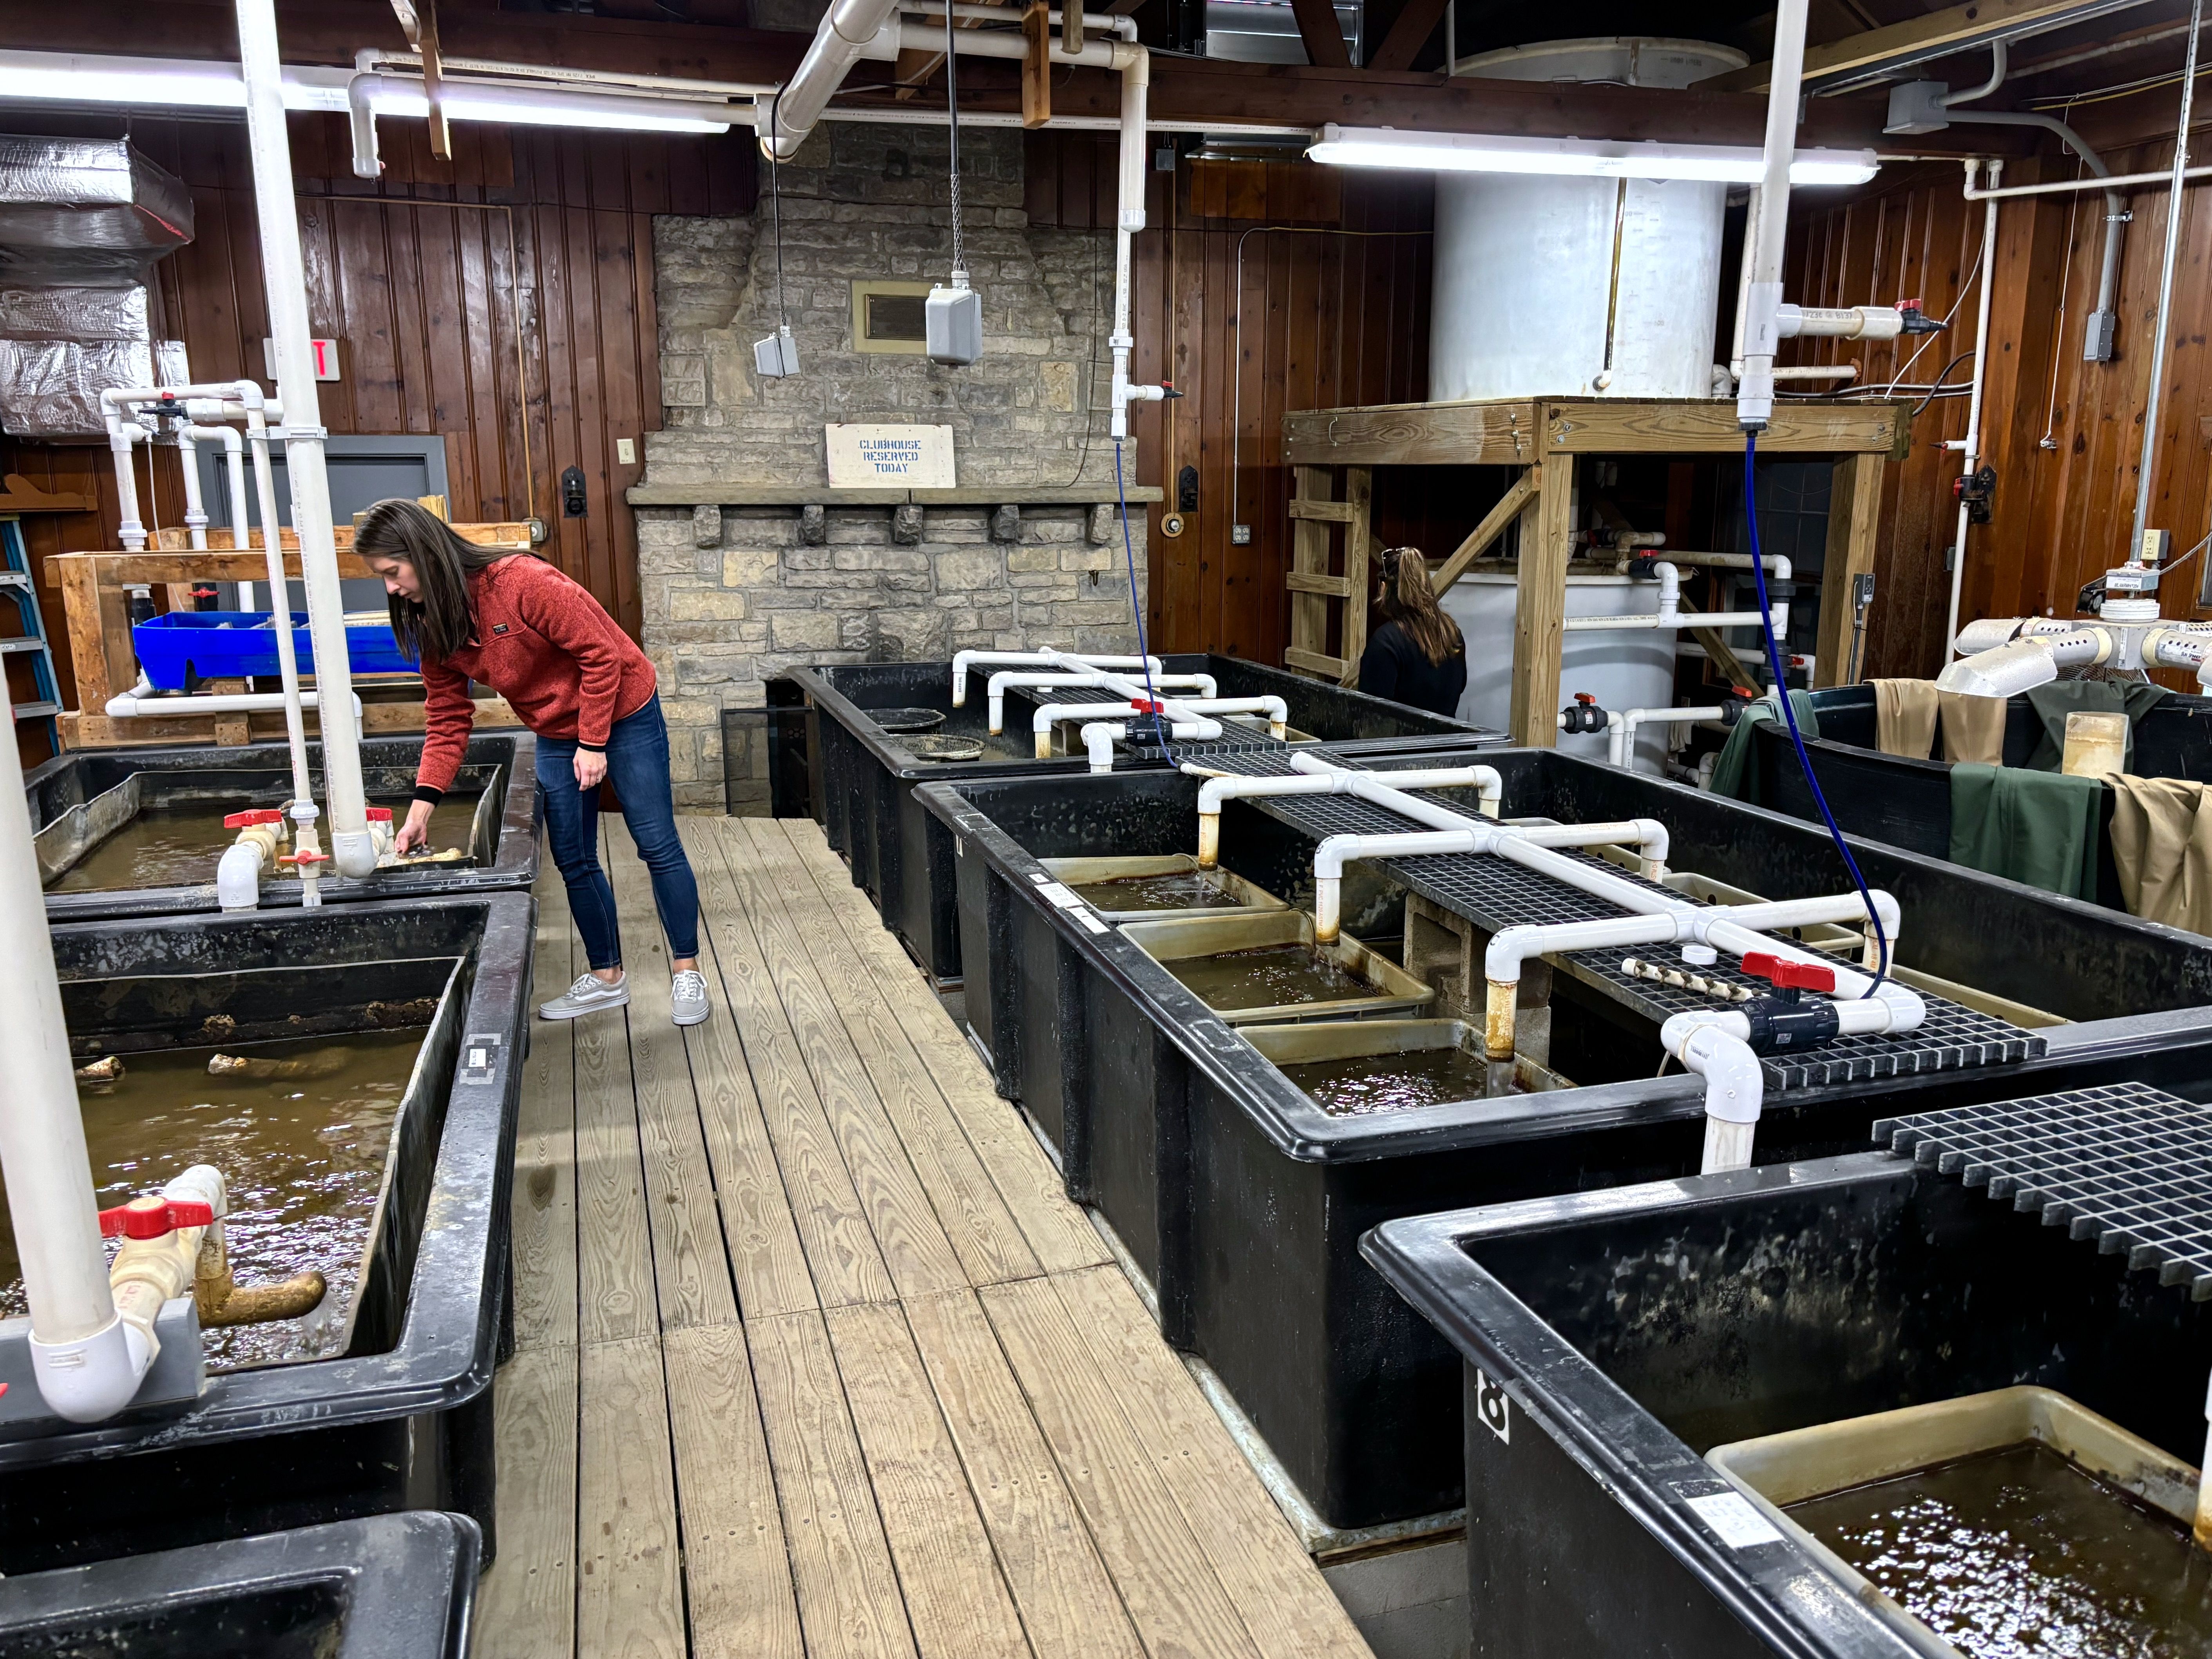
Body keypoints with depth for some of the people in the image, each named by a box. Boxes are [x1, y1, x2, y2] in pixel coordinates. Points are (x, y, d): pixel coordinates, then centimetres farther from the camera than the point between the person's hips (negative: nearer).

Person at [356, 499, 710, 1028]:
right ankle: (607, 977, 22)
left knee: (658, 845, -1)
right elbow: (447, 720, -2)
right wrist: (421, 808, -9)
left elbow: (600, 652, -24)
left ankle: (688, 971, 10)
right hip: (556, 734, 7)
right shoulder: (433, 623, -4)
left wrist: (593, 743, -20)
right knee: (574, 860, 8)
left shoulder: (523, 582, -28)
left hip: (624, 715, -7)